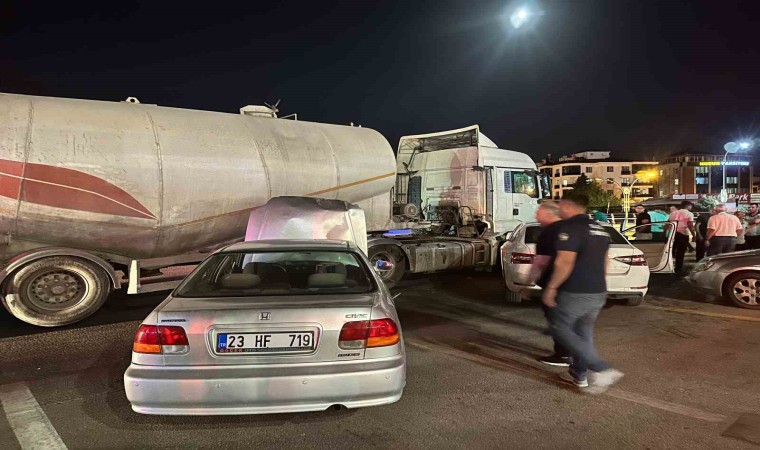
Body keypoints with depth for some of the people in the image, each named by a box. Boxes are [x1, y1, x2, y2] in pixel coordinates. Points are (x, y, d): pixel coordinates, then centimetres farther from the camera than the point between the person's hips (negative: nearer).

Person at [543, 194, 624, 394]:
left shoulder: (570, 228, -16)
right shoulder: (599, 229, 13)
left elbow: (565, 262, -24)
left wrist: (551, 287, -16)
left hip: (576, 292, -9)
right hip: (598, 291, 9)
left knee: (561, 329, 4)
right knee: (584, 331, 19)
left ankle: (603, 370, -5)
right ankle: (579, 374, 27)